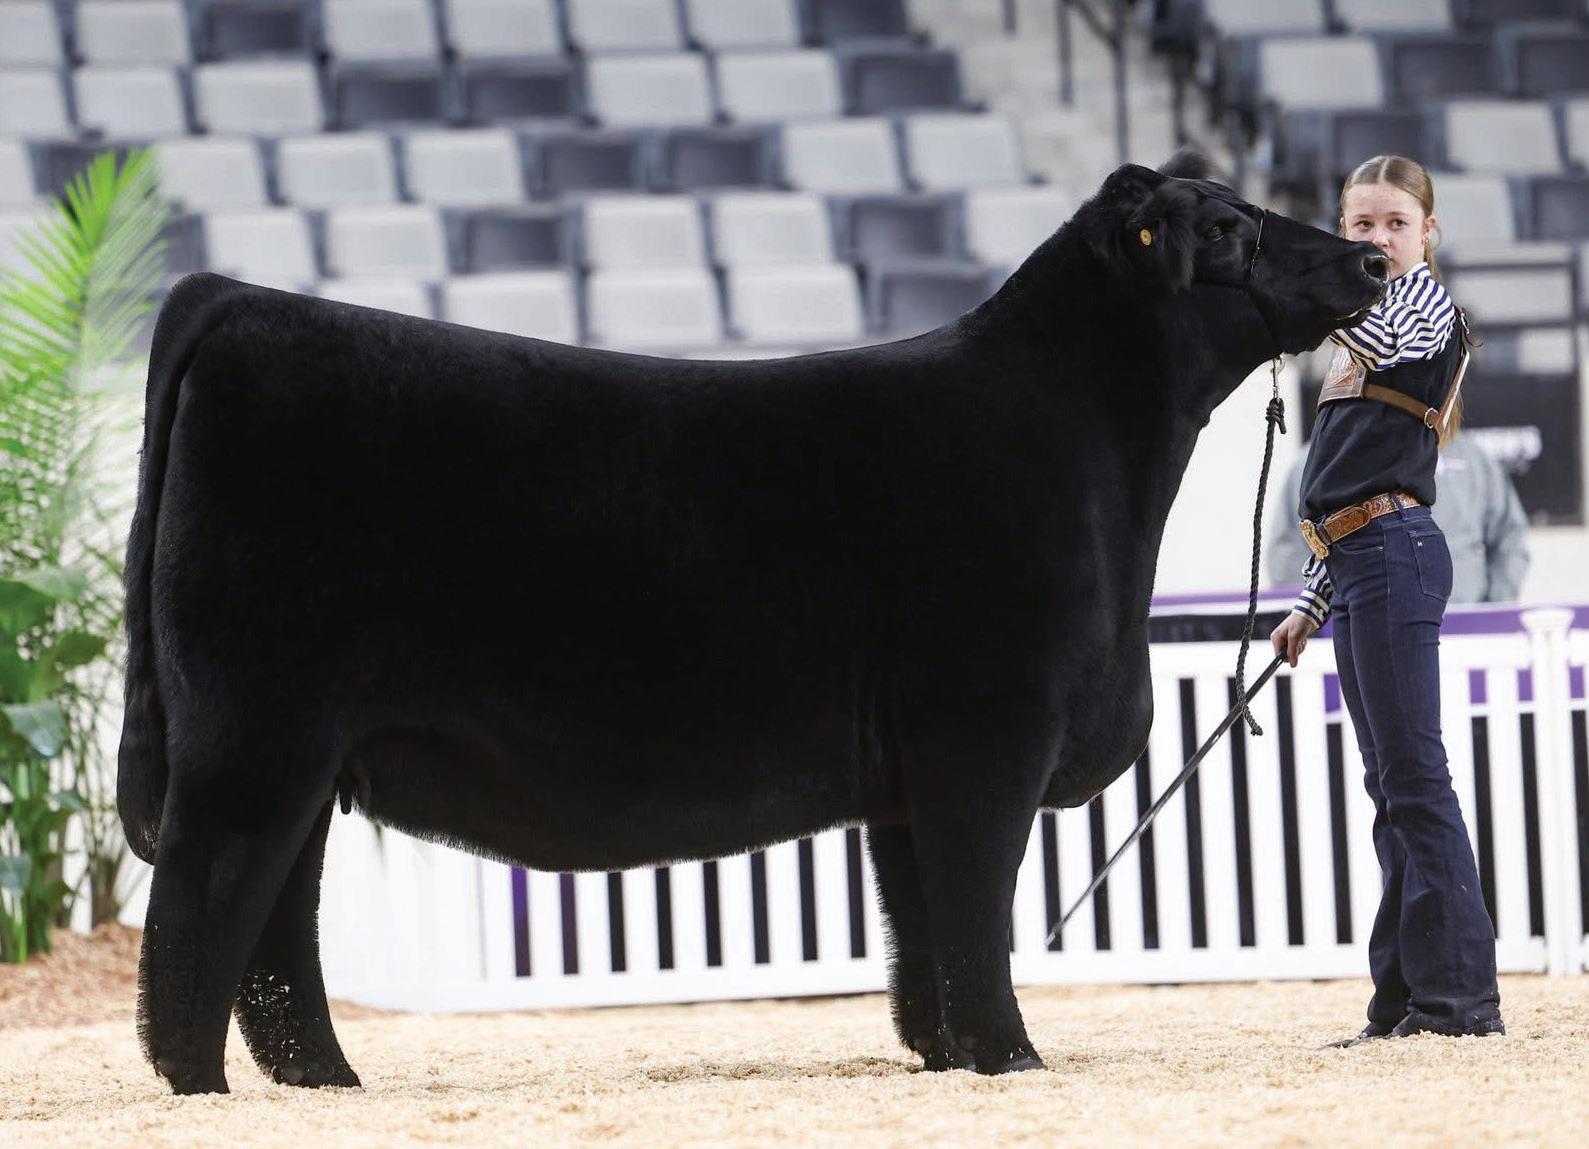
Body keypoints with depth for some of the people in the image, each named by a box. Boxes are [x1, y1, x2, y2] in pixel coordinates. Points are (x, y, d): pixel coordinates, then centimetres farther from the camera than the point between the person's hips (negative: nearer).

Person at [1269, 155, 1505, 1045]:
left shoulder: (1425, 298, 0)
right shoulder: (1361, 353, 24)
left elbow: (1376, 336, -23)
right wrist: (1312, 604, 23)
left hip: (1394, 553, -10)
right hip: (1355, 567, 10)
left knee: (1413, 773, -12)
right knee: (1392, 787, 8)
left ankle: (1459, 995, -14)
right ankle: (1410, 998, 9)